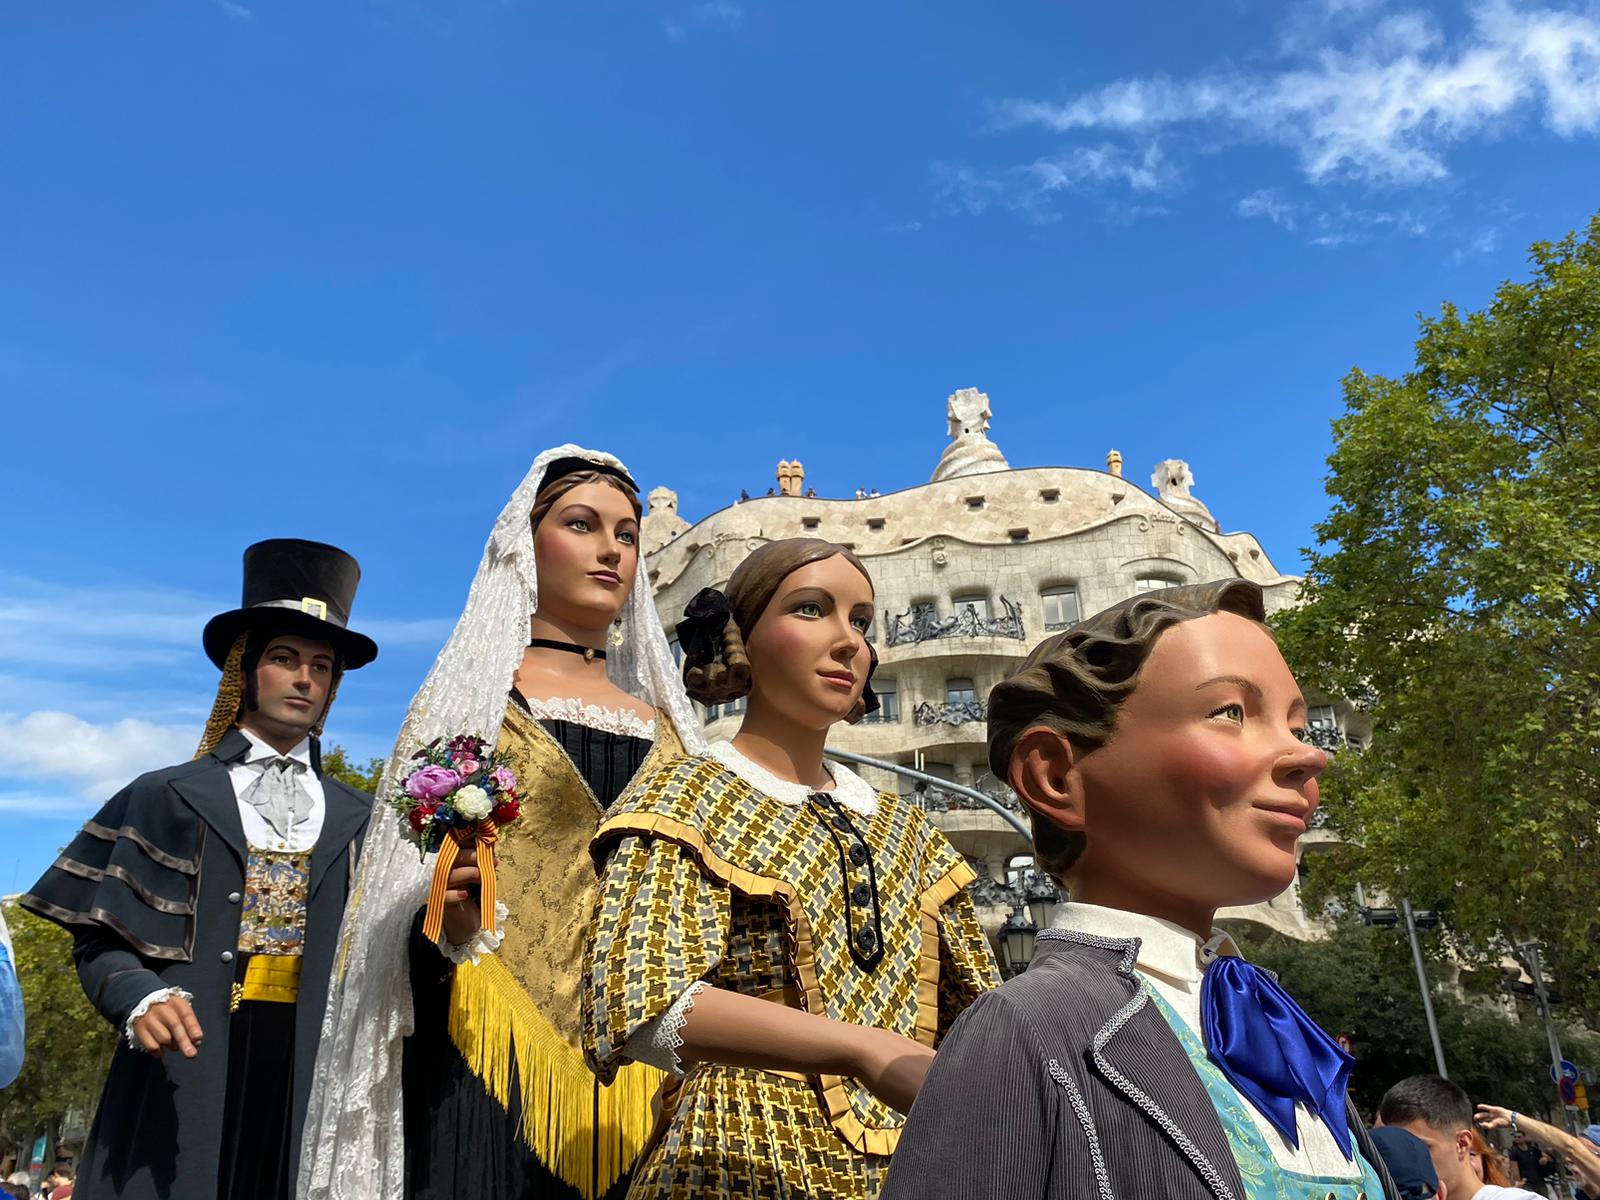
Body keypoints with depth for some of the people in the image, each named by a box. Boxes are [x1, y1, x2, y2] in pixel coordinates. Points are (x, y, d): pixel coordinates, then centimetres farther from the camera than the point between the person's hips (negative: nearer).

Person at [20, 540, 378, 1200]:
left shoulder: (359, 817, 12)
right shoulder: (165, 798, 7)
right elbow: (100, 938, 4)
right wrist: (139, 998, -16)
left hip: (313, 1077, 2)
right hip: (185, 1072, -1)